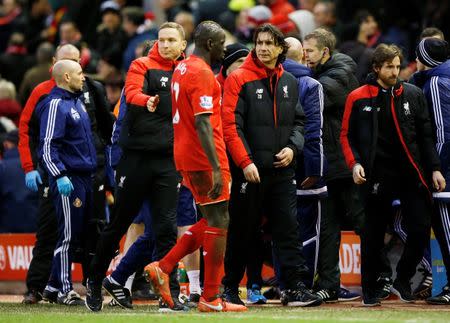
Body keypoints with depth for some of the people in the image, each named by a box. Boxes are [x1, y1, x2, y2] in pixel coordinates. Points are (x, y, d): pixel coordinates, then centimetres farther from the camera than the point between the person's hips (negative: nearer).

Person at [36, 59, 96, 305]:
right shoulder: (55, 105, -13)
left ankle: (55, 284, 19)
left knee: (78, 235, 11)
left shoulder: (77, 101, 17)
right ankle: (65, 291, -1)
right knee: (68, 236, -6)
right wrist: (60, 176, -25)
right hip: (68, 179, -9)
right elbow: (47, 145, -18)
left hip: (85, 177, 9)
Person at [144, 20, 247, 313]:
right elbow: (203, 124, -22)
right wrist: (217, 169, -25)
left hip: (186, 157, 9)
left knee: (211, 220, 17)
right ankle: (211, 299, -1)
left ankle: (163, 268, 11)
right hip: (205, 158, -9)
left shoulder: (182, 68, 15)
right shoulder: (202, 73, -15)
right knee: (219, 223, -2)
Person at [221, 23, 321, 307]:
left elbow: (298, 122, 17)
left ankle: (295, 288, -6)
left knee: (289, 229, -4)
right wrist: (245, 162, -17)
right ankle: (230, 287, 16)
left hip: (282, 169, 4)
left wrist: (293, 147, -2)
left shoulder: (290, 82, 12)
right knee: (243, 231, 4)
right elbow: (231, 125, -10)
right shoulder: (239, 79, -4)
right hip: (250, 169, -4)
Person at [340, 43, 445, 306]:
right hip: (377, 175, -2)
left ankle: (403, 281, 14)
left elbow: (426, 134, 11)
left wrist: (434, 168, 4)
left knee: (421, 229, -5)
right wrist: (355, 163, -10)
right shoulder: (359, 98, 2)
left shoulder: (413, 95, 9)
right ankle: (369, 290, 17)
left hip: (412, 173, 2)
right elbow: (347, 136, 6)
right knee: (374, 235, 4)